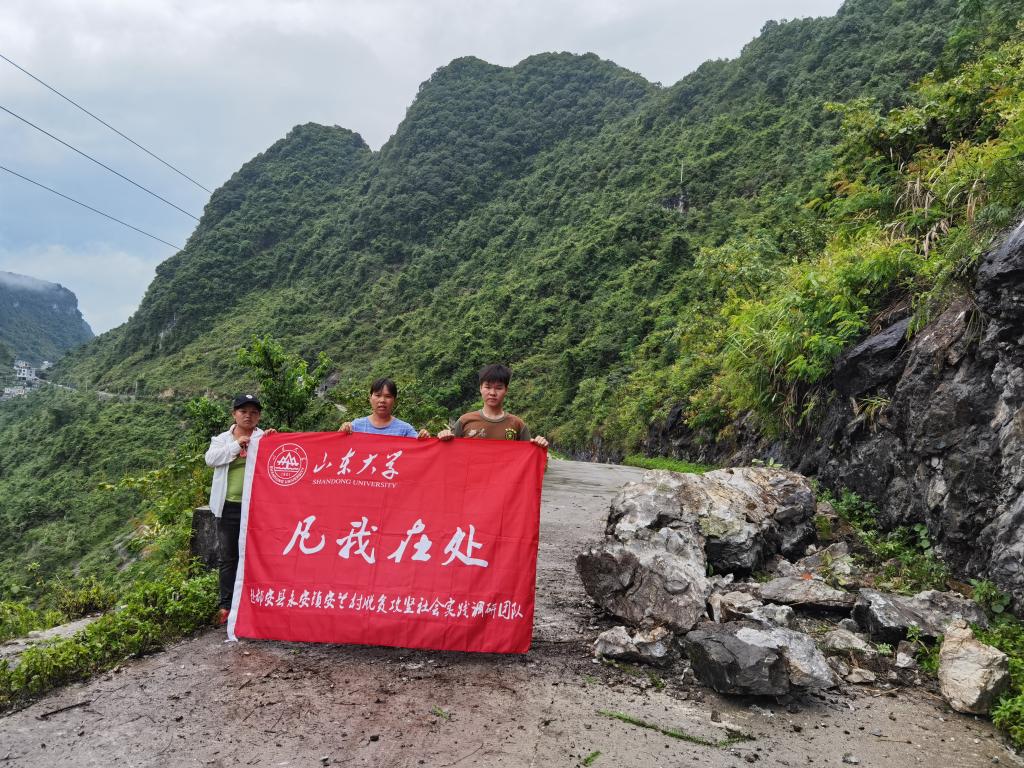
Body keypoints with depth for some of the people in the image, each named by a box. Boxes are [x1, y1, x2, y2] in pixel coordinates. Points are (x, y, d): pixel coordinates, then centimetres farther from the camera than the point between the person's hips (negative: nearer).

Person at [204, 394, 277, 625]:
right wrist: (236, 445, -14)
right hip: (228, 506, 2)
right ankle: (226, 604, 17)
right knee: (228, 557, 9)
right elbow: (210, 459, -7)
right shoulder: (222, 439, 10)